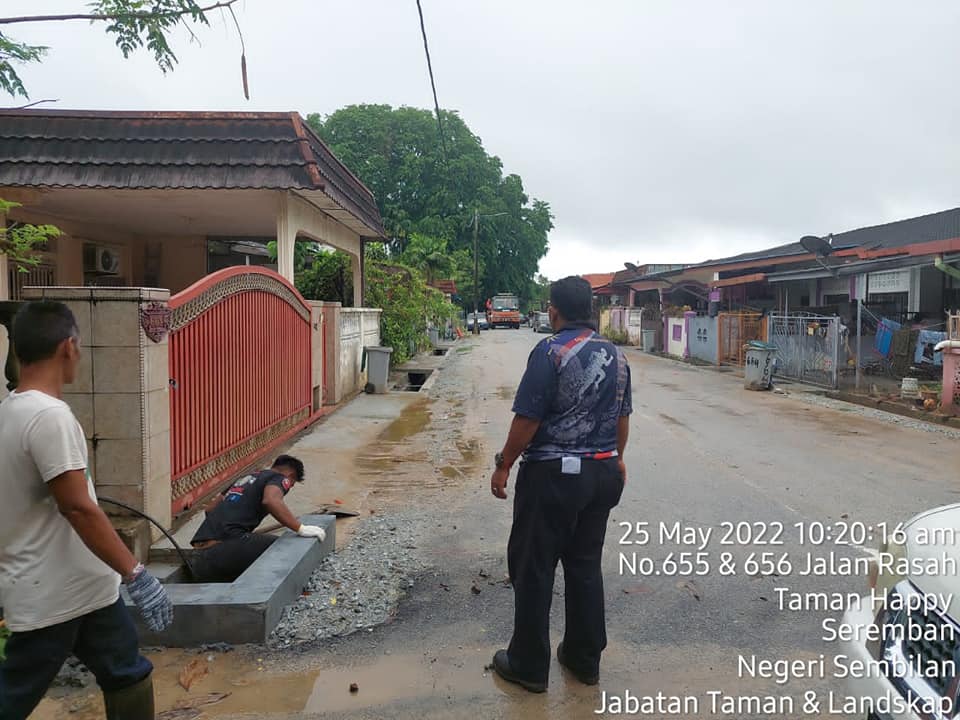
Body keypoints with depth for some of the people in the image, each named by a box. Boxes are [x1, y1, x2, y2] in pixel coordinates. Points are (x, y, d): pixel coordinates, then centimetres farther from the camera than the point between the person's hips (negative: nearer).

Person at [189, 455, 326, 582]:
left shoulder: (244, 479, 27)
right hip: (226, 548, -8)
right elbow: (271, 501, -20)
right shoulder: (280, 478, 4)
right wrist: (301, 528, -16)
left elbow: (210, 509, 32)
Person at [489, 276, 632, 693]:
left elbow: (528, 418, -18)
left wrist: (503, 465, -7)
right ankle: (585, 659, 30)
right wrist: (616, 457, 29)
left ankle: (529, 666, 20)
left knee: (534, 569, 7)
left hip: (553, 474, -7)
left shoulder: (551, 351, -16)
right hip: (602, 473, 7)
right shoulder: (616, 355, 6)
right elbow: (622, 416, 14)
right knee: (586, 566, 18)